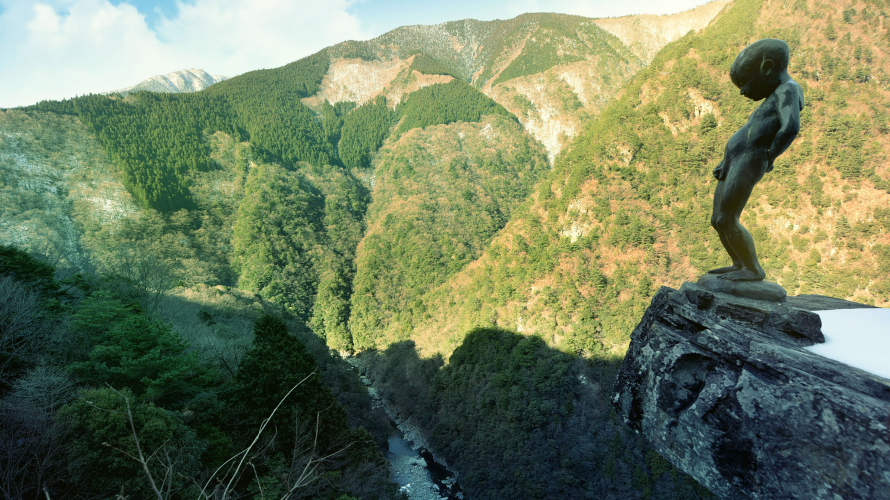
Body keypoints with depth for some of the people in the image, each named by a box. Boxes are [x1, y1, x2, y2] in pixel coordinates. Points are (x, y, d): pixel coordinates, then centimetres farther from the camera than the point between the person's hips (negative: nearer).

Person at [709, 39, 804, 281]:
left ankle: (754, 269, -1)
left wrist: (769, 158, -10)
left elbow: (791, 127, -21)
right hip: (734, 163, 10)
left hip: (748, 161, -10)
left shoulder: (787, 90, -3)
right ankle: (740, 265, 19)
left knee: (727, 221, -12)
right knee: (717, 221, 10)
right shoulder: (774, 100, 27)